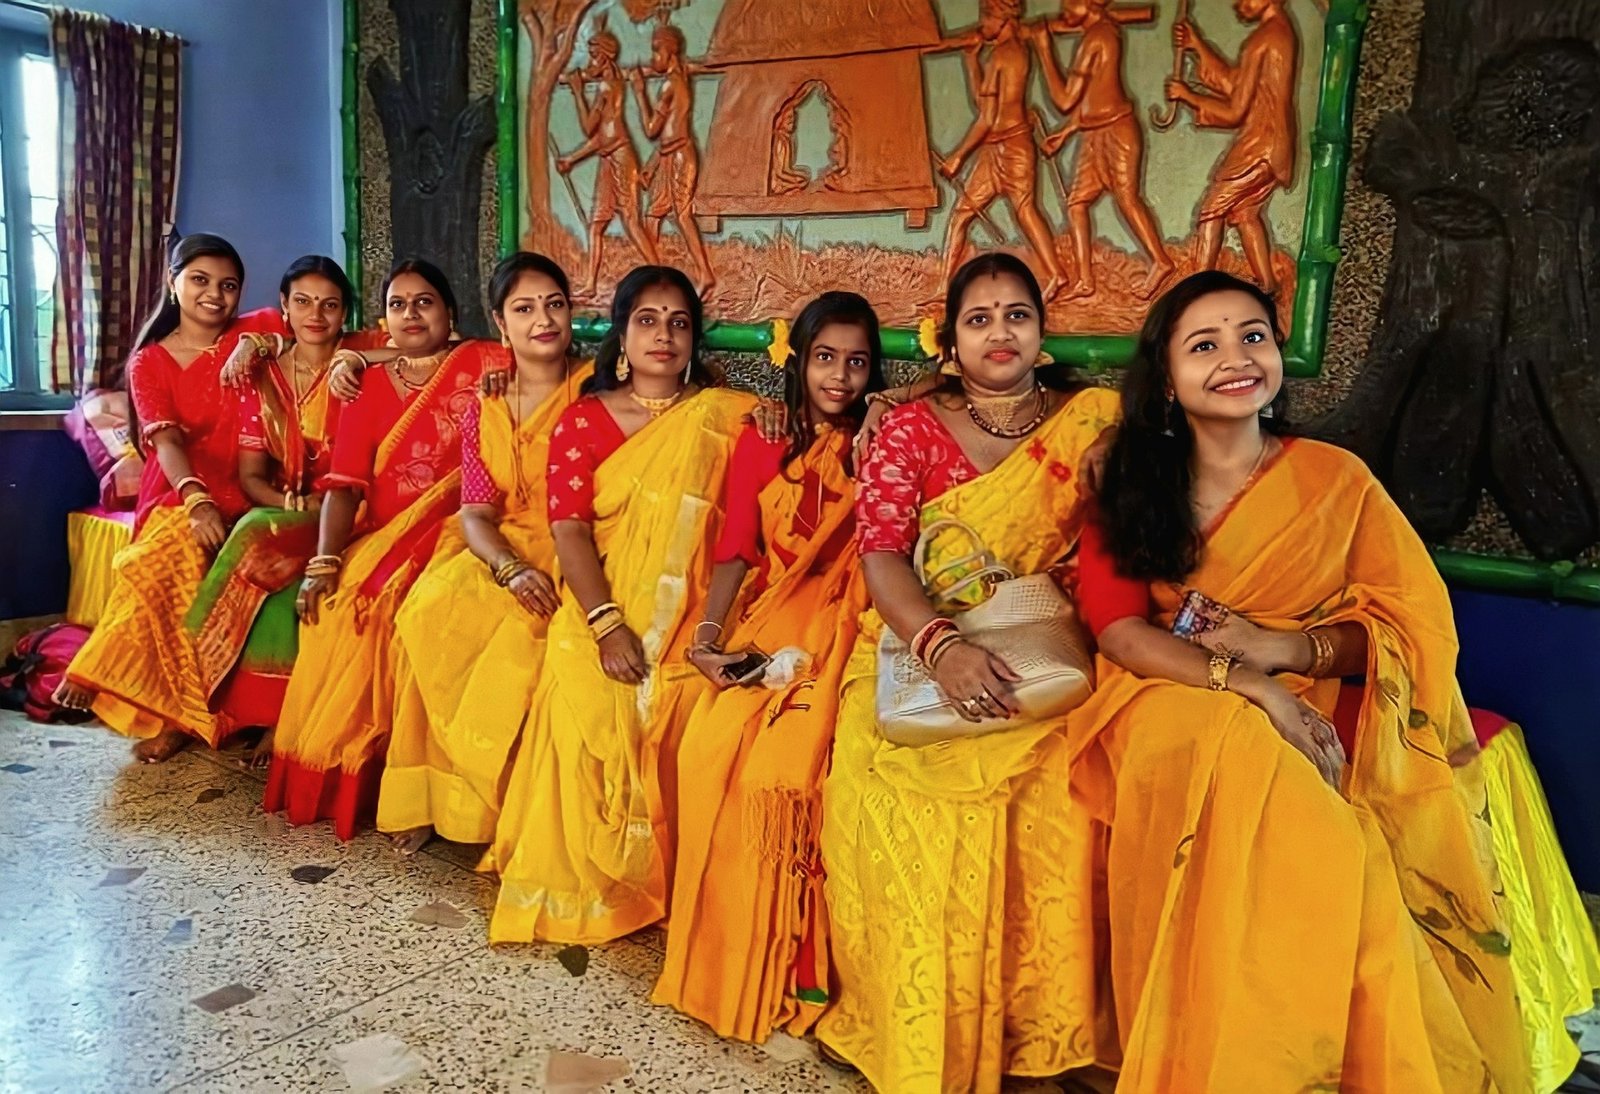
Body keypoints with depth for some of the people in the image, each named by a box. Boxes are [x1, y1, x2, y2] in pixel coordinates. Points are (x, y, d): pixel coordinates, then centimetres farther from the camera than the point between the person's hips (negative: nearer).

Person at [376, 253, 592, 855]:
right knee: (428, 611, -25)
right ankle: (423, 796, -13)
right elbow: (475, 513, 1)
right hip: (498, 552, 4)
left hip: (569, 556, -3)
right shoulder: (483, 408, 10)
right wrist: (510, 568, -20)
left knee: (520, 633, -32)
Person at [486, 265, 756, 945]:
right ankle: (580, 891, -3)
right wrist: (606, 624, -15)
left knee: (668, 725, -23)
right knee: (588, 717, -22)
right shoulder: (583, 420, 9)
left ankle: (657, 889, -3)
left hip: (686, 620, 0)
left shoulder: (726, 417, 10)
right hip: (598, 615, 0)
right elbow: (569, 530, -2)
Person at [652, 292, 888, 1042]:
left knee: (785, 761, -25)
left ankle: (782, 965, -5)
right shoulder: (762, 444, 12)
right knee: (711, 746, -23)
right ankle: (717, 955, -2)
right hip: (765, 622, 2)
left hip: (843, 628, -2)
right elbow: (736, 551, 5)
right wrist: (708, 633, -10)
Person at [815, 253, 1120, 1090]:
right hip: (917, 658, -1)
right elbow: (881, 557, -6)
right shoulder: (910, 429, 5)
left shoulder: (1094, 420, 10)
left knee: (1057, 815, -22)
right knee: (914, 827, -22)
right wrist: (943, 648, -22)